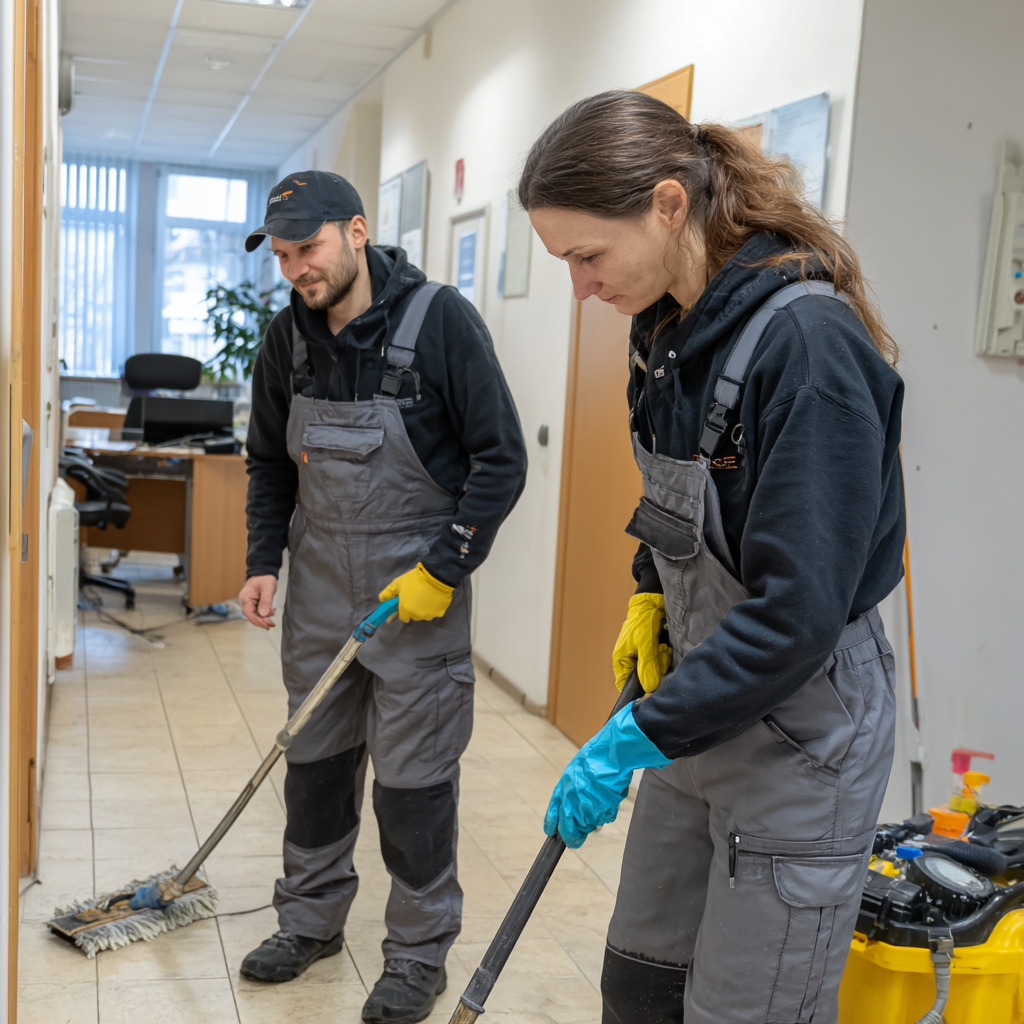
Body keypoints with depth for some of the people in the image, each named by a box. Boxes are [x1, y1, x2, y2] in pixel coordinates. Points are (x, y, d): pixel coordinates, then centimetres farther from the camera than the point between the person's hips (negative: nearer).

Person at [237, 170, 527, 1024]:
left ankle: (420, 952, 19)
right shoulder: (290, 334, 2)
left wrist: (442, 570, -16)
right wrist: (264, 560, 3)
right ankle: (312, 917, 34)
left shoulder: (441, 321, -15)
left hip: (418, 591, -5)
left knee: (415, 779, 2)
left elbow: (501, 460, -13)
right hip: (319, 585, 5)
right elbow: (270, 462, 14)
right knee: (313, 759, 14)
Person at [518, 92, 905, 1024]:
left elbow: (797, 607, -28)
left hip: (800, 723, -8)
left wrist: (637, 738, -23)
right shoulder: (667, 327, 2)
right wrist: (652, 596, 5)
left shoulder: (810, 342, -26)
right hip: (702, 700, 8)